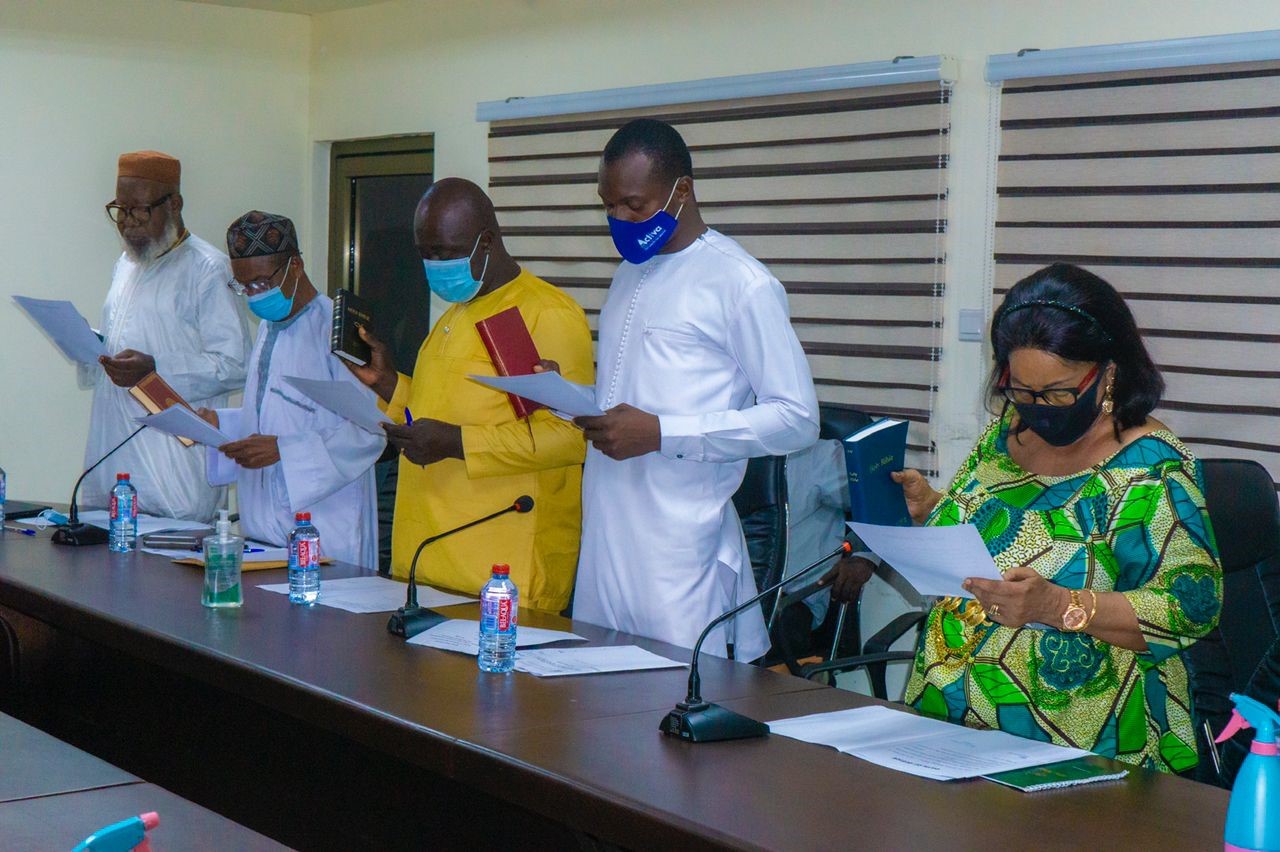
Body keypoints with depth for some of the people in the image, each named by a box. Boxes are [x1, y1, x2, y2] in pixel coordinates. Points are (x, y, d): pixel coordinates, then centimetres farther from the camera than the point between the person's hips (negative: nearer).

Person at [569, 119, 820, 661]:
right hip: (604, 535, 7)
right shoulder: (629, 274, 19)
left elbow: (797, 419, -11)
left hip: (680, 550, -7)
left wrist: (661, 433, -17)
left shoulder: (738, 283, -6)